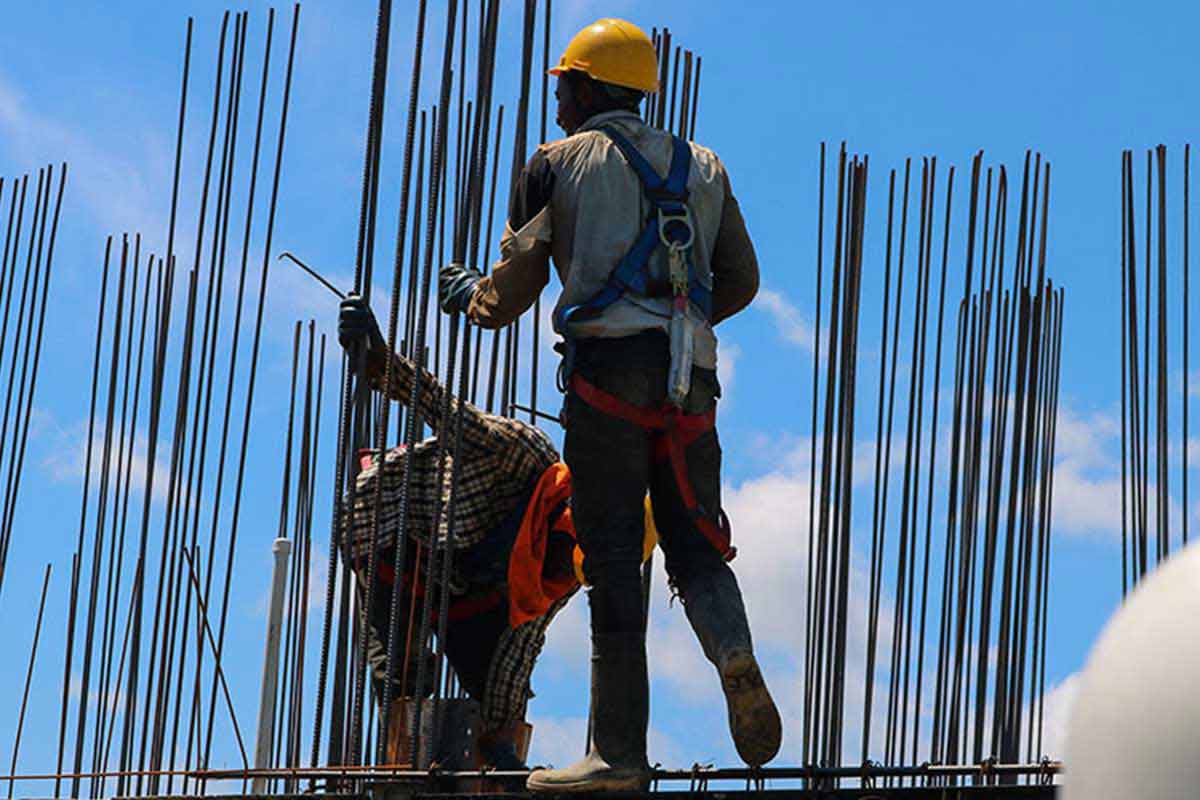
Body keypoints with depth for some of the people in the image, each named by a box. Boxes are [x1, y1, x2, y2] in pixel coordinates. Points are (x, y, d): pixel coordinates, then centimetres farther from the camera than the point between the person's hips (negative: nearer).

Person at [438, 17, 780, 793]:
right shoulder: (703, 166, 23)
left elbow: (516, 287, 12)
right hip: (692, 375, 3)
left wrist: (466, 293, 33)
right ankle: (736, 657, -25)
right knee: (696, 546, 7)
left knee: (613, 556, -3)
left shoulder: (559, 162, 12)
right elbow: (741, 283, 21)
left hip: (609, 359, -3)